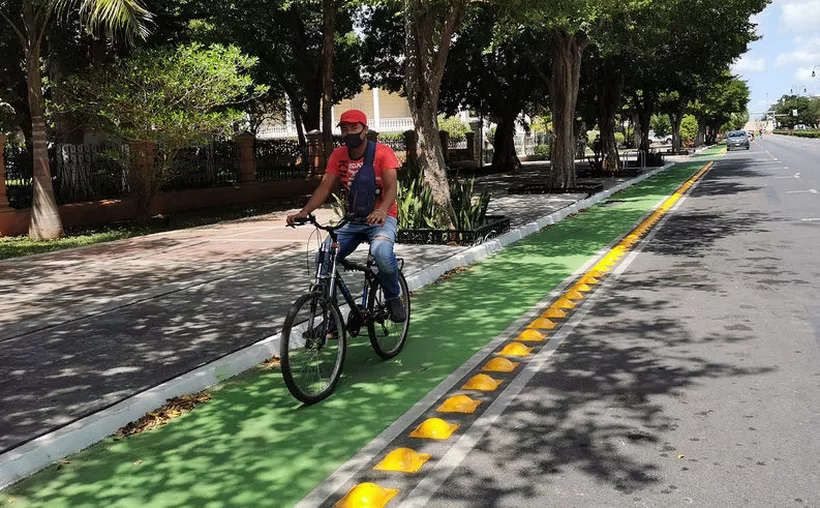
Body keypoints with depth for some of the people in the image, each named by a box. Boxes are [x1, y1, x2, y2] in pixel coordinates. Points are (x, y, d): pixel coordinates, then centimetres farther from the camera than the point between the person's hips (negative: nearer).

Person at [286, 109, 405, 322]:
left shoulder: (383, 152, -11)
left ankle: (394, 298, -6)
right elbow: (324, 187, -3)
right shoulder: (338, 155, 1)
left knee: (382, 253, -35)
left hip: (381, 217, -4)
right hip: (352, 220, 4)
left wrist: (381, 211, -43)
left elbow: (392, 187, -22)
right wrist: (304, 212, -20)